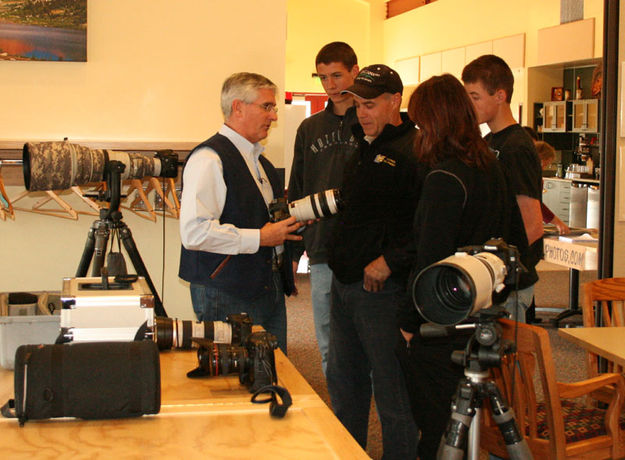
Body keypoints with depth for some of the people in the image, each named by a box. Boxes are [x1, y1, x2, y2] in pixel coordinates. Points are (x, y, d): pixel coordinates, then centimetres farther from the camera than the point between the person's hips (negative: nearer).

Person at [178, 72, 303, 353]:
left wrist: (290, 220, 9)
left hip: (271, 288, 9)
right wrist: (259, 238, -18)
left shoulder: (259, 159, 18)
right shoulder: (208, 159, -13)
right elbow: (194, 232, -24)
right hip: (228, 298, -9)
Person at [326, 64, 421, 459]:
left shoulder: (414, 152, -15)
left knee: (391, 389, 1)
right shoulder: (364, 148, 14)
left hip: (382, 289, -9)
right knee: (343, 380, 19)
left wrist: (389, 262, -22)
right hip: (345, 283, 9)